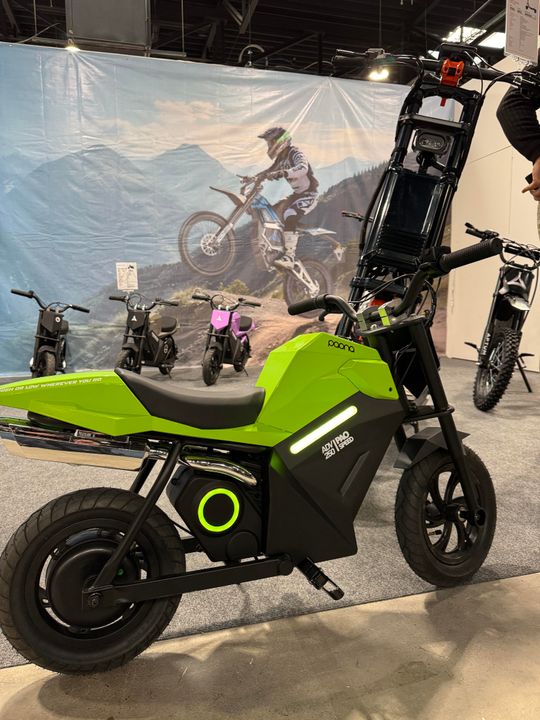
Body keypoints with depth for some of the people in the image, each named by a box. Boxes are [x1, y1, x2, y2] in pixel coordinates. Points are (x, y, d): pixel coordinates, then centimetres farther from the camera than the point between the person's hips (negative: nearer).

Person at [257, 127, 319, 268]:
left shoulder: (295, 153, -18)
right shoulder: (281, 157, 11)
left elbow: (302, 168, -39)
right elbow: (270, 171, 23)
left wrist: (281, 173, -50)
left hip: (309, 194, -10)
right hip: (297, 194, 10)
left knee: (289, 217, -32)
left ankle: (289, 257, -37)